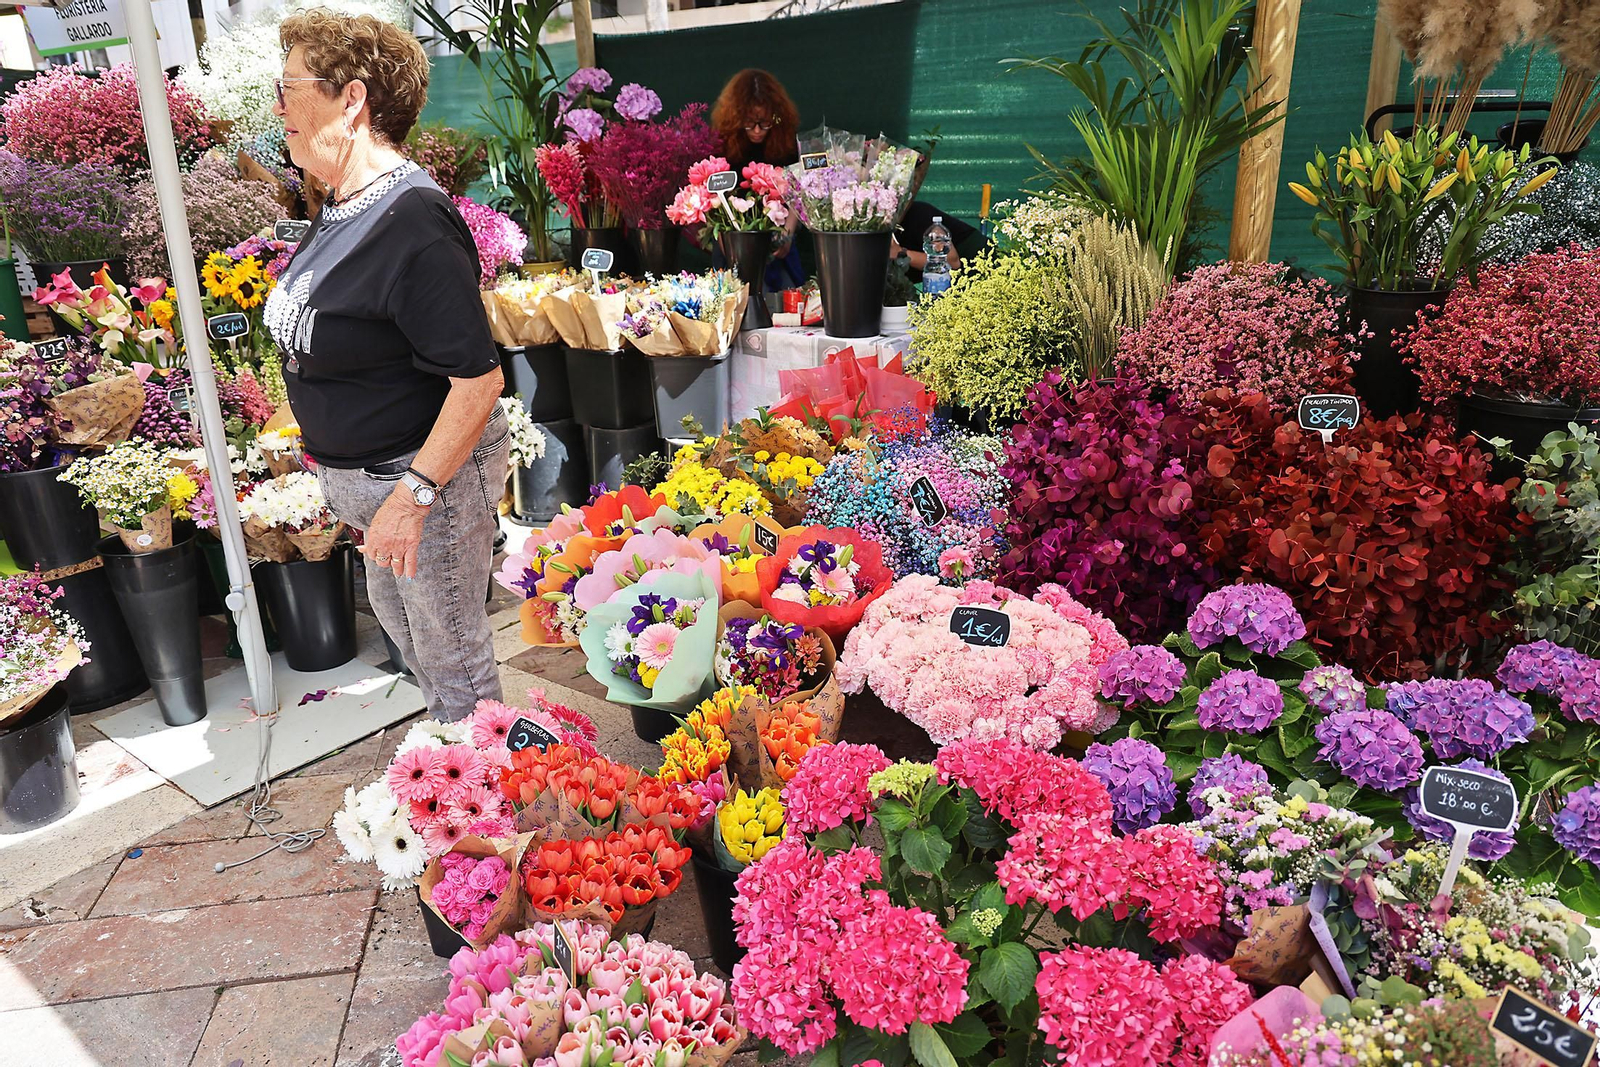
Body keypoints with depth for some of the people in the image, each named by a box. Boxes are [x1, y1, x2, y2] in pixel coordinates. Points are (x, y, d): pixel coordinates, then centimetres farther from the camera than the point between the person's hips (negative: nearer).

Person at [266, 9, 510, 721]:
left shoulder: (413, 227, -27)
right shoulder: (342, 207, 5)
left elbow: (478, 380, -30)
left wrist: (411, 495, -27)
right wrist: (345, 470, 21)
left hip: (428, 472, -10)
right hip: (360, 471, 11)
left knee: (449, 649, 7)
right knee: (396, 616, 27)